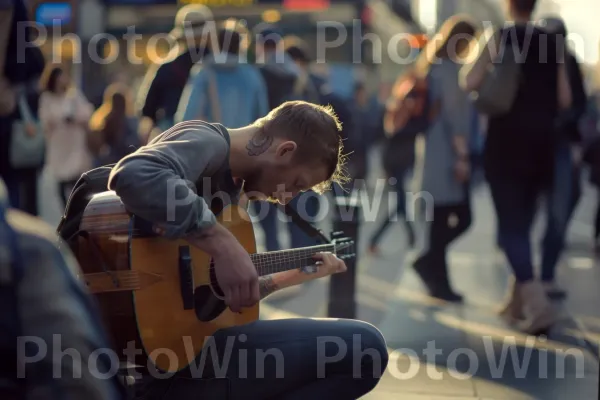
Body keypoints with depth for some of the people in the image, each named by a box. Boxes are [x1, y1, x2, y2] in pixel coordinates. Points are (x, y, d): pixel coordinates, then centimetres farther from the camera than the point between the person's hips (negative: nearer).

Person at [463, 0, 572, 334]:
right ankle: (518, 302, 20)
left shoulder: (500, 39, -6)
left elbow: (470, 84, -13)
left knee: (510, 225, -4)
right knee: (523, 223, 15)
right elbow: (564, 100, 5)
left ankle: (537, 301, -20)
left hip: (507, 140, -4)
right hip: (541, 141, 5)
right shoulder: (552, 43, 6)